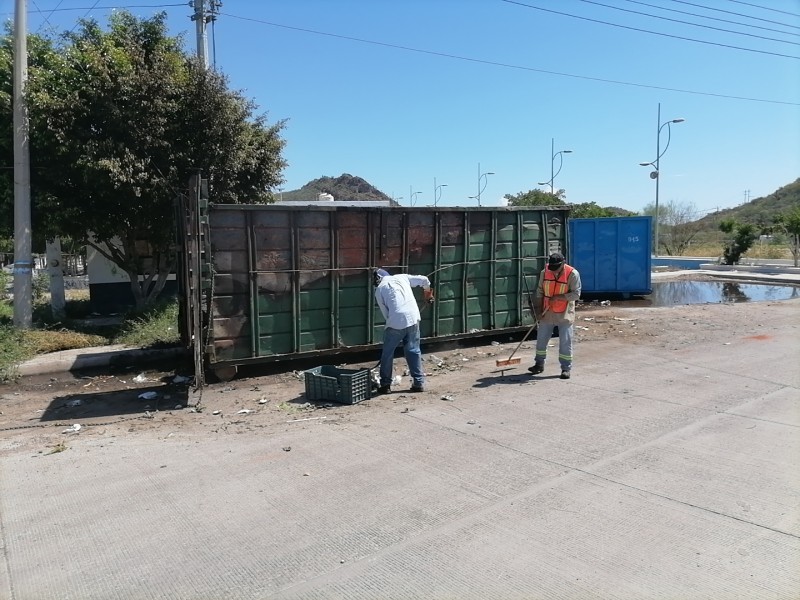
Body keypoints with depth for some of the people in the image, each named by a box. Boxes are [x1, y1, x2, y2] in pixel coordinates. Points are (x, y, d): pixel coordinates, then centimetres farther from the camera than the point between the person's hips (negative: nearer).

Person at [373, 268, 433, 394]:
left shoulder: (379, 289, 11)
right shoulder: (402, 277, 19)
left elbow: (385, 312, 9)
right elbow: (424, 280, 18)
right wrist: (428, 293, 36)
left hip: (396, 322, -3)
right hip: (413, 318, 3)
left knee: (387, 353, 11)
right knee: (413, 351, 15)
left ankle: (385, 384, 15)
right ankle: (419, 382, 16)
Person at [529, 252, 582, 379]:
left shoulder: (573, 274, -14)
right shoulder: (545, 273, -1)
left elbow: (576, 294, -15)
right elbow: (540, 292, 7)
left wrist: (558, 297, -22)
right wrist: (538, 309, 1)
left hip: (564, 314, -4)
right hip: (547, 313, 4)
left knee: (565, 342, 0)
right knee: (541, 339, 11)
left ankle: (566, 368, 11)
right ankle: (539, 364, 27)